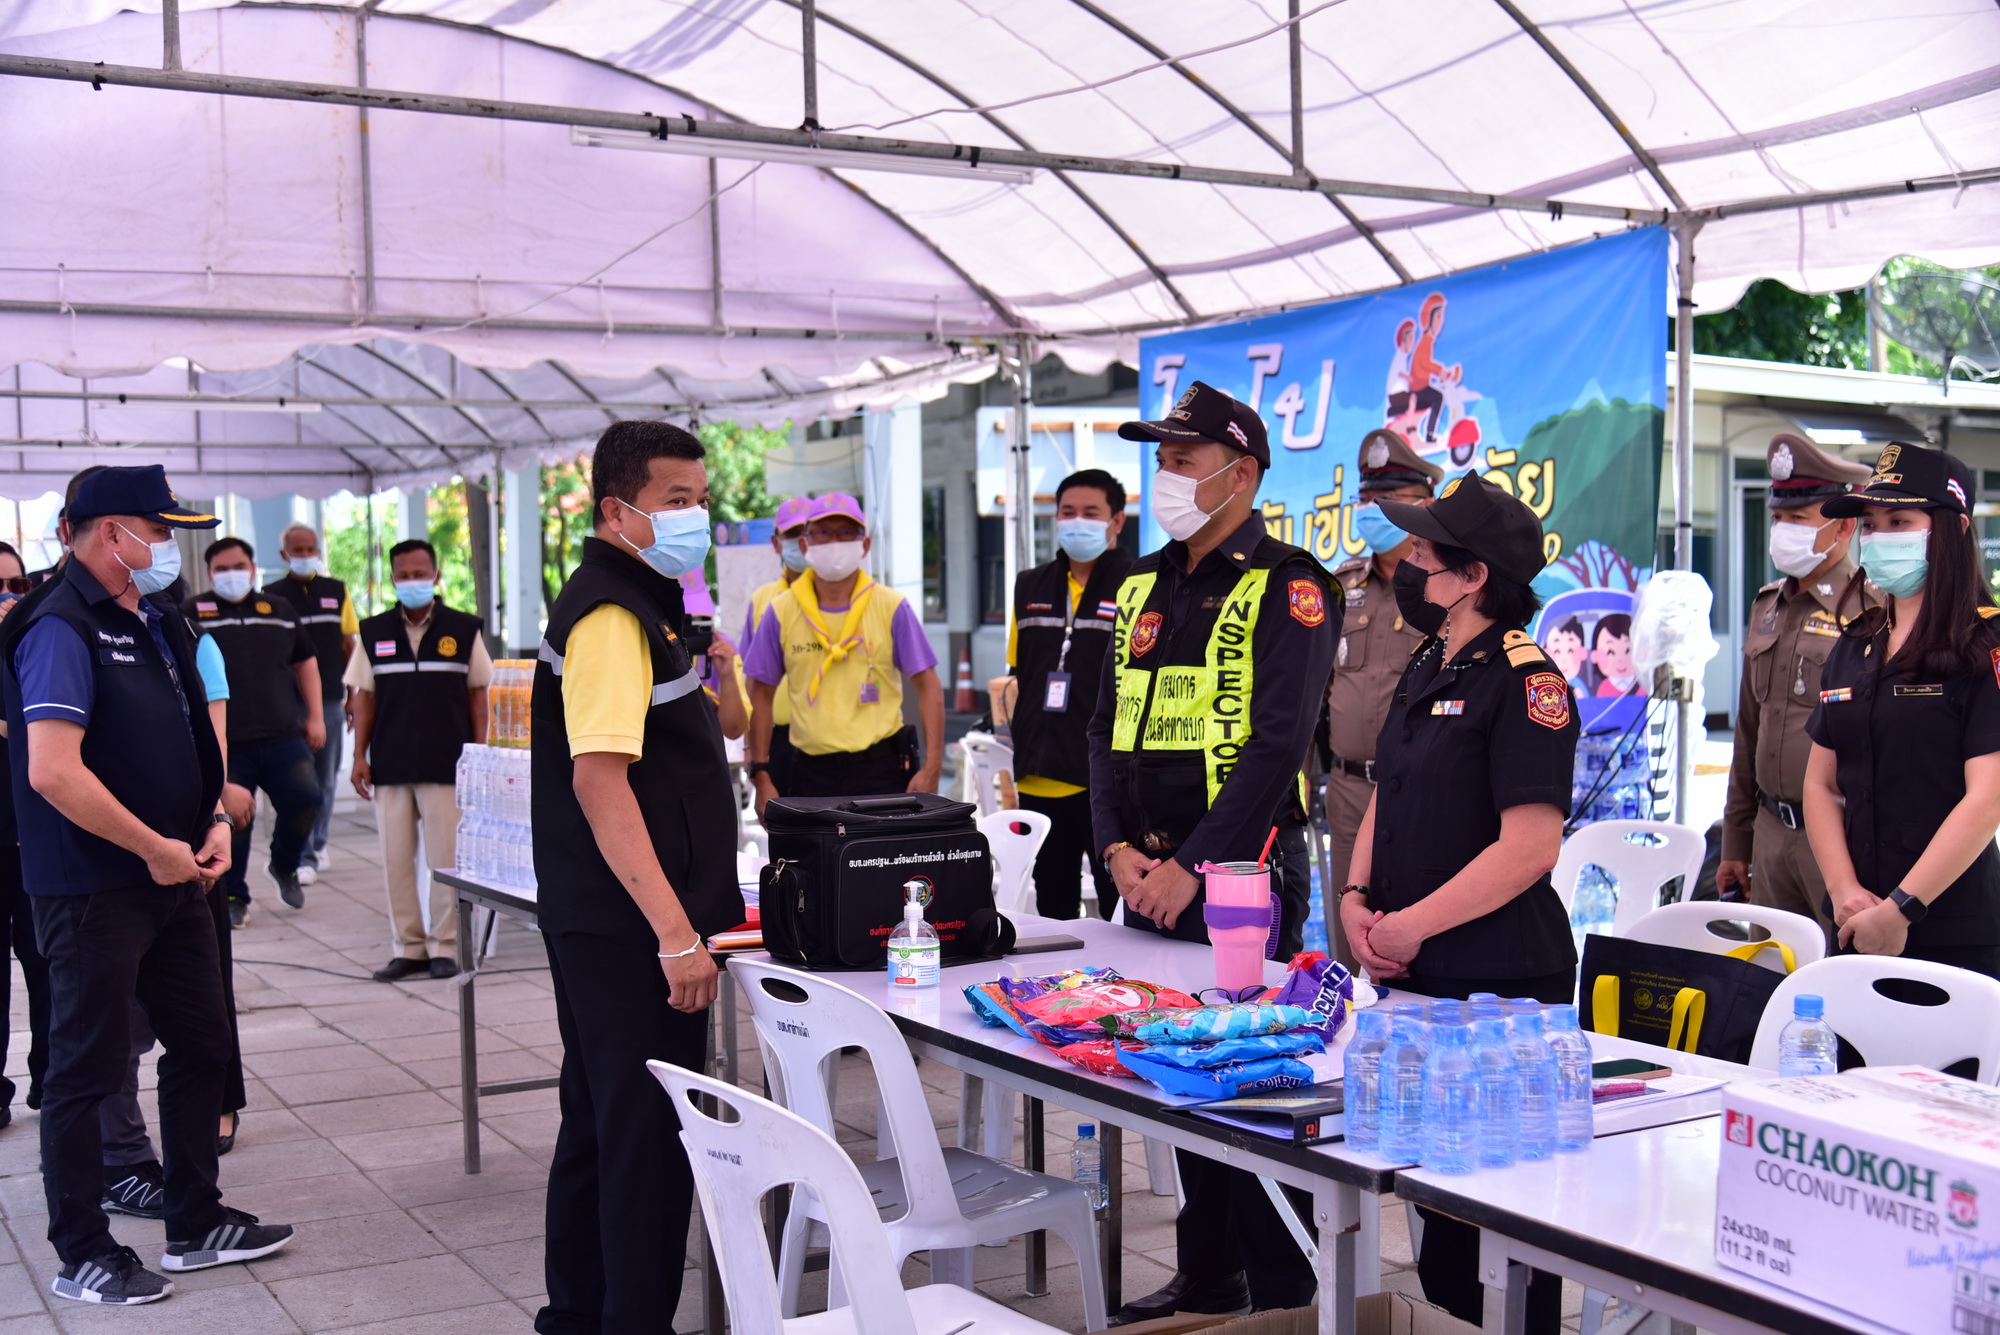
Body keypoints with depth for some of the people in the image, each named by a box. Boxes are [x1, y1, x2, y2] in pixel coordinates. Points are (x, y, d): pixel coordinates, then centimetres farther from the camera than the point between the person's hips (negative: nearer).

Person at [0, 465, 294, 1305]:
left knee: (201, 1046, 15)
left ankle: (197, 1227, 28)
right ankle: (82, 1257, 16)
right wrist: (154, 849, -19)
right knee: (87, 1069, 3)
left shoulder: (152, 628, 12)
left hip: (174, 883, 9)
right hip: (96, 892, -9)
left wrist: (215, 823, 3)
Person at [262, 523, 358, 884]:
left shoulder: (336, 591, 8)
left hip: (330, 699, 3)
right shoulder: (271, 596, 0)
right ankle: (303, 859, -4)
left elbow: (349, 646, 11)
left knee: (327, 777, 11)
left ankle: (318, 844, 27)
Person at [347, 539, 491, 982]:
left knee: (446, 858, 0)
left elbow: (477, 694, 5)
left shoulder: (463, 630, 2)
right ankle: (408, 946, 13)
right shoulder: (373, 632, 8)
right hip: (390, 765, 2)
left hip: (447, 764, -2)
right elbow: (364, 695, 10)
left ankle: (444, 945, 9)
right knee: (396, 858, 5)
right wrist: (360, 755, 4)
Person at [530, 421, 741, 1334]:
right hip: (631, 929, -11)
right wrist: (676, 932, -28)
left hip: (604, 926, 11)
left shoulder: (638, 605, 16)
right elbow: (599, 780, -26)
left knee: (601, 1124, 18)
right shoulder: (612, 615, -17)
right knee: (648, 1135, -4)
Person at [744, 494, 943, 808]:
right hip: (810, 770, 2)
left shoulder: (891, 607, -1)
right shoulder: (781, 612, 3)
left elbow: (928, 687, 1)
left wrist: (931, 768, -8)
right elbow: (762, 694, 9)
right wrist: (761, 777, 4)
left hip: (882, 769, -1)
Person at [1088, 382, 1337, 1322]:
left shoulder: (1285, 588, -8)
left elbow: (1277, 744, -16)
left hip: (1242, 875, -7)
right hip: (1148, 876, 7)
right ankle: (1205, 1275, 29)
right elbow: (1107, 726, 14)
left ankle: (1281, 1292, 10)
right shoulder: (1145, 587, 14)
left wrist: (1191, 866, -18)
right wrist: (1117, 847, -1)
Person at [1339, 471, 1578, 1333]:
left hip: (1500, 986, -9)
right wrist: (1357, 900, 3)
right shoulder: (1425, 673, 13)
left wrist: (1412, 926, -17)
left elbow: (1529, 847, -21)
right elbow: (1385, 802, 20)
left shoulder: (1524, 679, -14)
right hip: (1413, 979, 9)